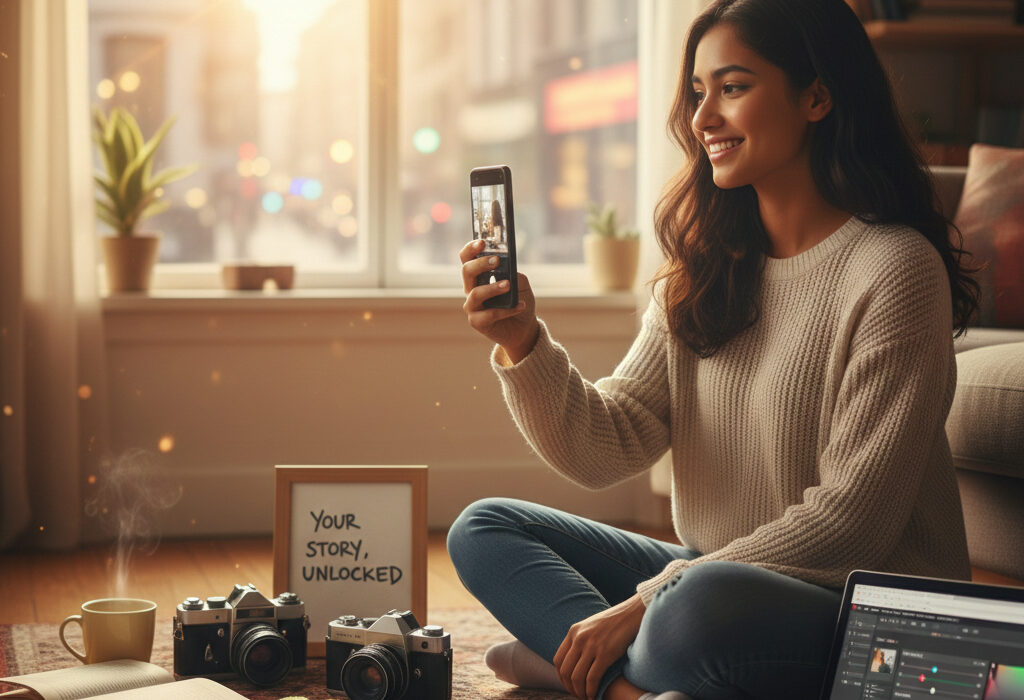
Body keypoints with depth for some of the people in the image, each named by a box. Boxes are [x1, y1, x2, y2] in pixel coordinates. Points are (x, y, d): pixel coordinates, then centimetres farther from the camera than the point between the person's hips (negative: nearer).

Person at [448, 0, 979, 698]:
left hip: (870, 615, -7)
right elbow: (605, 450, 1)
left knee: (709, 601, -39)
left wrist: (647, 602, -19)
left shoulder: (895, 268, -14)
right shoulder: (704, 274, 7)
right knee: (485, 528, 2)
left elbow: (852, 520, -18)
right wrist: (524, 344, -18)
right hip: (713, 572, 8)